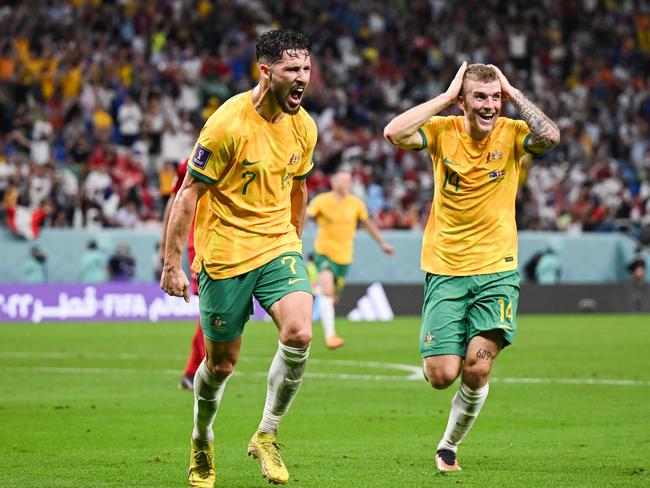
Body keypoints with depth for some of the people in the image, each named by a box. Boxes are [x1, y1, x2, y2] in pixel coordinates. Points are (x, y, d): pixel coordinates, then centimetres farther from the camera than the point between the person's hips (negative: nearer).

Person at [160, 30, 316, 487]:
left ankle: (267, 435, -3)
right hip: (224, 253, -4)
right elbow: (188, 194, -12)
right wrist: (172, 264, -12)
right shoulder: (228, 124, -17)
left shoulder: (304, 126, 1)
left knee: (299, 334, -21)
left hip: (278, 246, 4)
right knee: (221, 364, 6)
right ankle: (202, 441, 35)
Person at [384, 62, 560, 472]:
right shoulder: (443, 131, -2)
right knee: (442, 375, -7)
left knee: (477, 369, -13)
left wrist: (513, 93, -16)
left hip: (497, 271, 0)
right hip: (445, 271, 0)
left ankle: (449, 446, 11)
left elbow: (550, 137, -26)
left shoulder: (512, 134, -3)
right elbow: (394, 133, -20)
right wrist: (446, 96, -16)